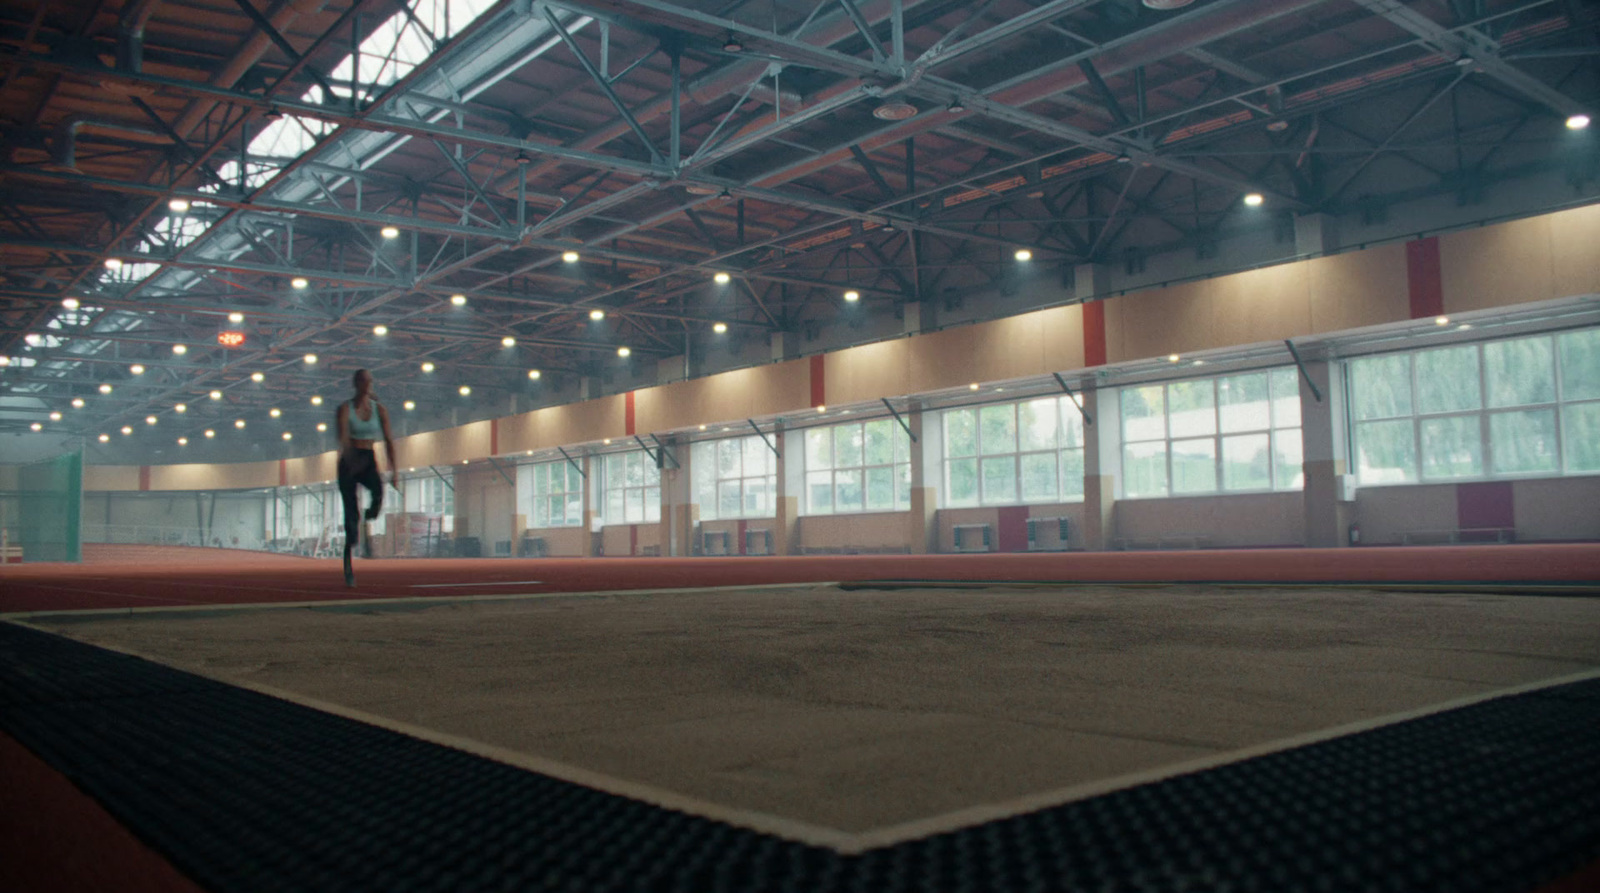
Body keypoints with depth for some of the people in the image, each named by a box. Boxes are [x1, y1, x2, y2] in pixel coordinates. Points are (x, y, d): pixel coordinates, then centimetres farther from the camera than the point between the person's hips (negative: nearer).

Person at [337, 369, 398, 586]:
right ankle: (348, 568, 3)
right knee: (351, 515, -6)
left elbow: (388, 440, 3)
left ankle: (367, 524, -3)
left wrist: (394, 469, -5)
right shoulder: (345, 409, -4)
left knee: (379, 491, -33)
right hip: (349, 462, -2)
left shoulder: (379, 410, 5)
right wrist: (350, 458, -39)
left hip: (369, 461, 2)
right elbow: (343, 436, -20)